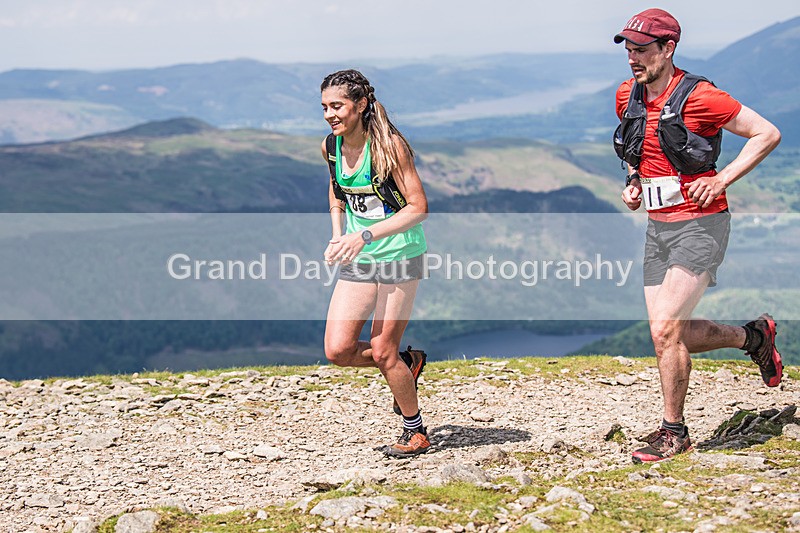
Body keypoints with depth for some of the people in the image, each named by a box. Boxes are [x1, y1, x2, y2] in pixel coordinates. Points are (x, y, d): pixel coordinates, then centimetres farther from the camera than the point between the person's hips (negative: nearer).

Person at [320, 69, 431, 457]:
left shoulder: (388, 145, -18)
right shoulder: (330, 147, 0)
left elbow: (418, 208, -19)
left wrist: (366, 235, -28)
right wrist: (337, 234, 6)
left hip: (399, 254, -6)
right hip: (358, 259, 6)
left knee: (383, 352, -3)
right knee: (337, 350, -4)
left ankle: (415, 432, 20)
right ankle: (407, 363, 25)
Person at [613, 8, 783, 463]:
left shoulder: (699, 97, -15)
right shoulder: (628, 97, 6)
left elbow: (768, 134, -9)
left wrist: (722, 181, -15)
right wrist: (634, 181, 8)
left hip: (700, 225, -8)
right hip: (658, 228, 8)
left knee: (666, 331, -14)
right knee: (668, 335, 8)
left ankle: (674, 432, 3)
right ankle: (754, 336, 33)